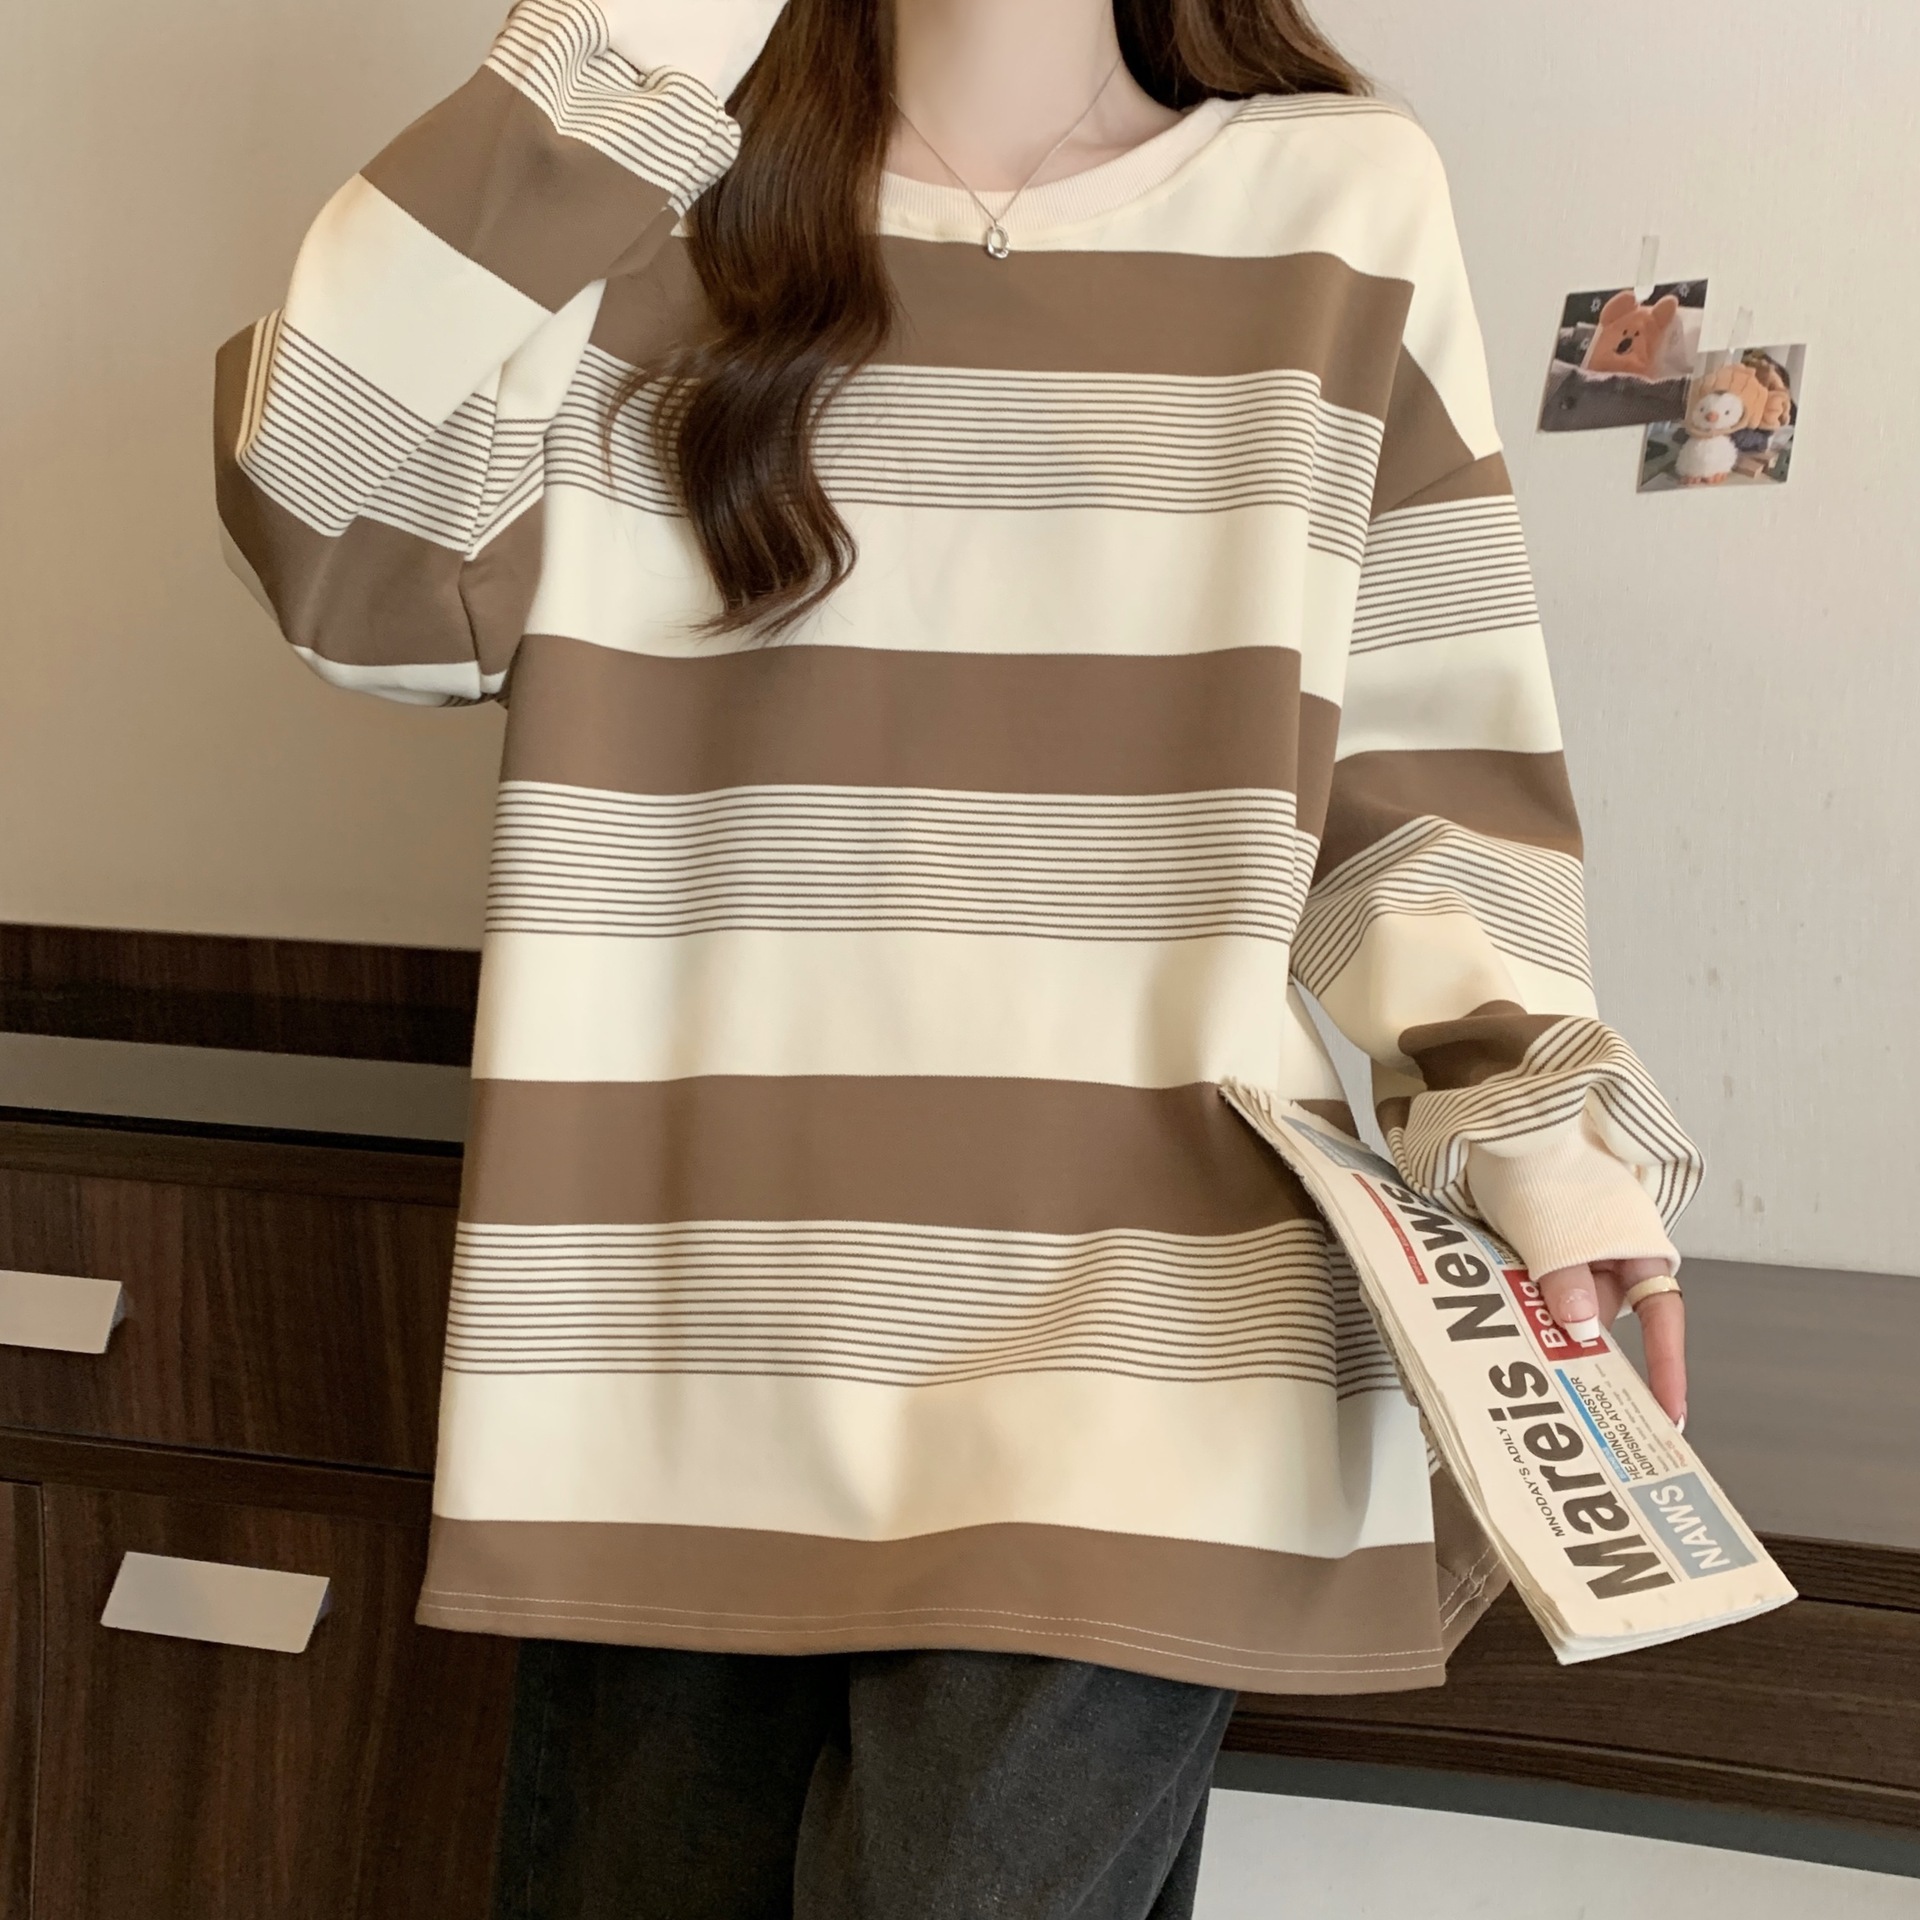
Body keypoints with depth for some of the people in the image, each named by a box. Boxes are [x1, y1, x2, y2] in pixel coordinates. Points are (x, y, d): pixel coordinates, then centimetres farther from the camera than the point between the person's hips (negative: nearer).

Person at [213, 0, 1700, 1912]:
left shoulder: (1341, 203, 6)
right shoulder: (668, 207, 8)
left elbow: (1424, 763, 7)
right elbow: (339, 545, -7)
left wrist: (1533, 1112, -9)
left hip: (1133, 1342, -1)